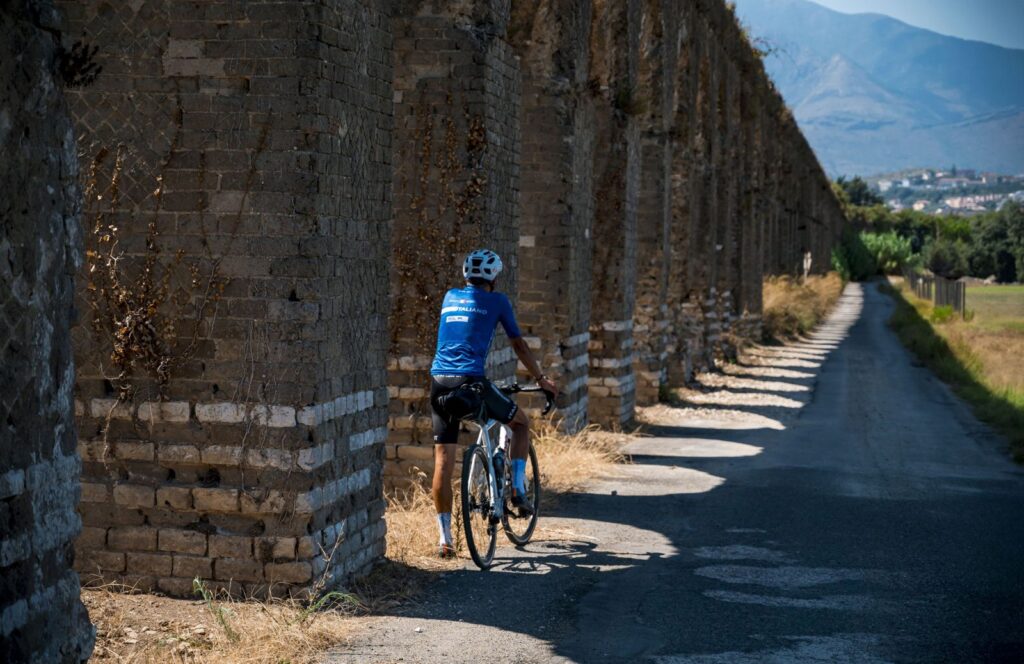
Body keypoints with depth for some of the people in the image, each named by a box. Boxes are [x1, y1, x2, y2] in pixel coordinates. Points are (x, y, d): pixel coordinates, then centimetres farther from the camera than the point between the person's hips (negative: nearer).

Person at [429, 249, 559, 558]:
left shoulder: (450, 297, 20)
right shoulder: (496, 301, 7)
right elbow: (519, 346, 14)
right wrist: (541, 379, 27)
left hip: (440, 381, 4)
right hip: (471, 381, -4)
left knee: (443, 462, 4)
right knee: (522, 422, 22)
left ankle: (444, 538, 4)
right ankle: (518, 490, 14)